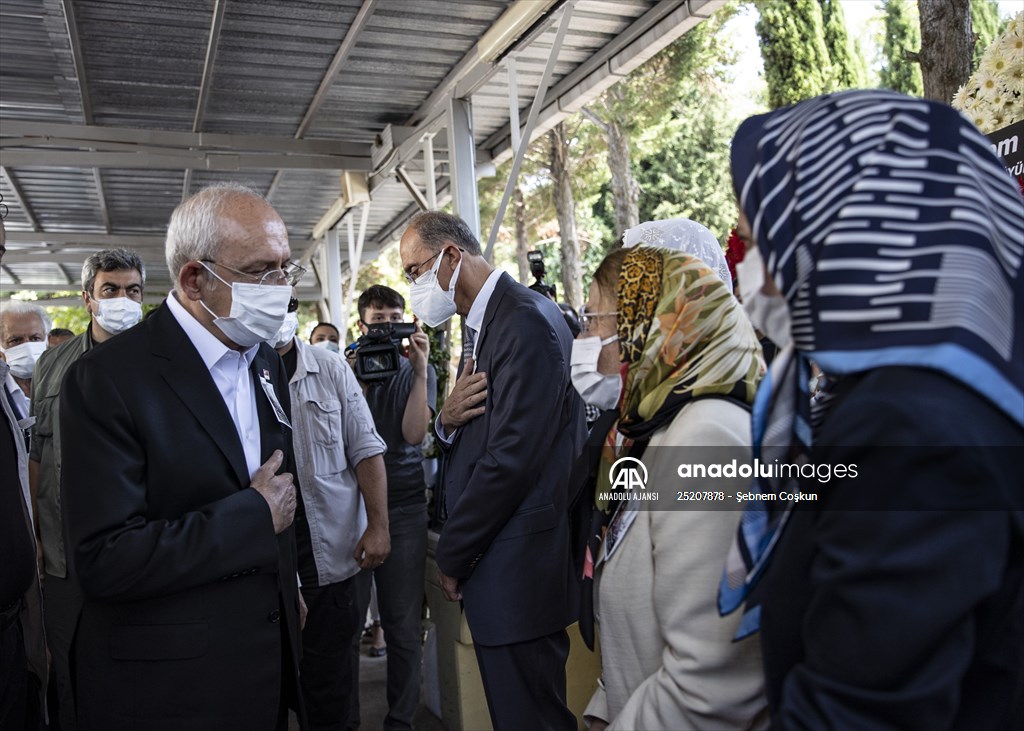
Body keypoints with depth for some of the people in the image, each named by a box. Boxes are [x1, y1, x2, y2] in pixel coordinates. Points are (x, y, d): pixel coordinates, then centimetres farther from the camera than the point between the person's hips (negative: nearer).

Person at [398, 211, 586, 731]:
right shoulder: (486, 323, 15)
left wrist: (451, 556, -11)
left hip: (517, 569, -9)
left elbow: (513, 457, -22)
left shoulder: (526, 321, -17)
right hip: (499, 562, 9)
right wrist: (449, 420, -6)